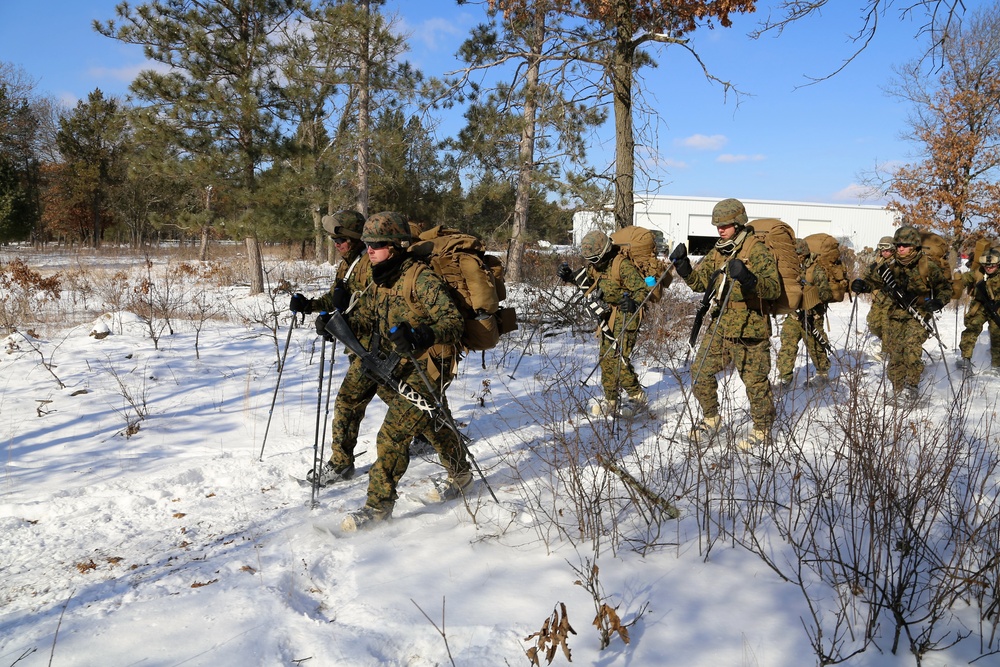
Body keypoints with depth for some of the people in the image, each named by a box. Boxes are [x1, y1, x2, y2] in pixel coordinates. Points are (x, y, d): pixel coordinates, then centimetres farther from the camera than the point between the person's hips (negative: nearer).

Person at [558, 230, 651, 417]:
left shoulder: (623, 264, -19)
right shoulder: (596, 266, 6)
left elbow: (642, 289, -20)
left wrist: (634, 303, -40)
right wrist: (571, 276, 6)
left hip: (626, 317, -8)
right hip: (607, 317, 8)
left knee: (619, 360, -14)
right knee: (606, 359, 9)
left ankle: (637, 397, 3)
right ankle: (610, 401, 20)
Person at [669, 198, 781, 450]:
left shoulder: (757, 251, -10)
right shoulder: (717, 252, 12)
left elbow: (774, 289, -19)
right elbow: (700, 283, 12)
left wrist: (748, 279, -36)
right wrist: (684, 267, -6)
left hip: (749, 330, -7)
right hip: (720, 326, 7)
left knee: (755, 381, 2)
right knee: (700, 371, 5)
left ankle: (762, 429, 21)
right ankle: (711, 419, 24)